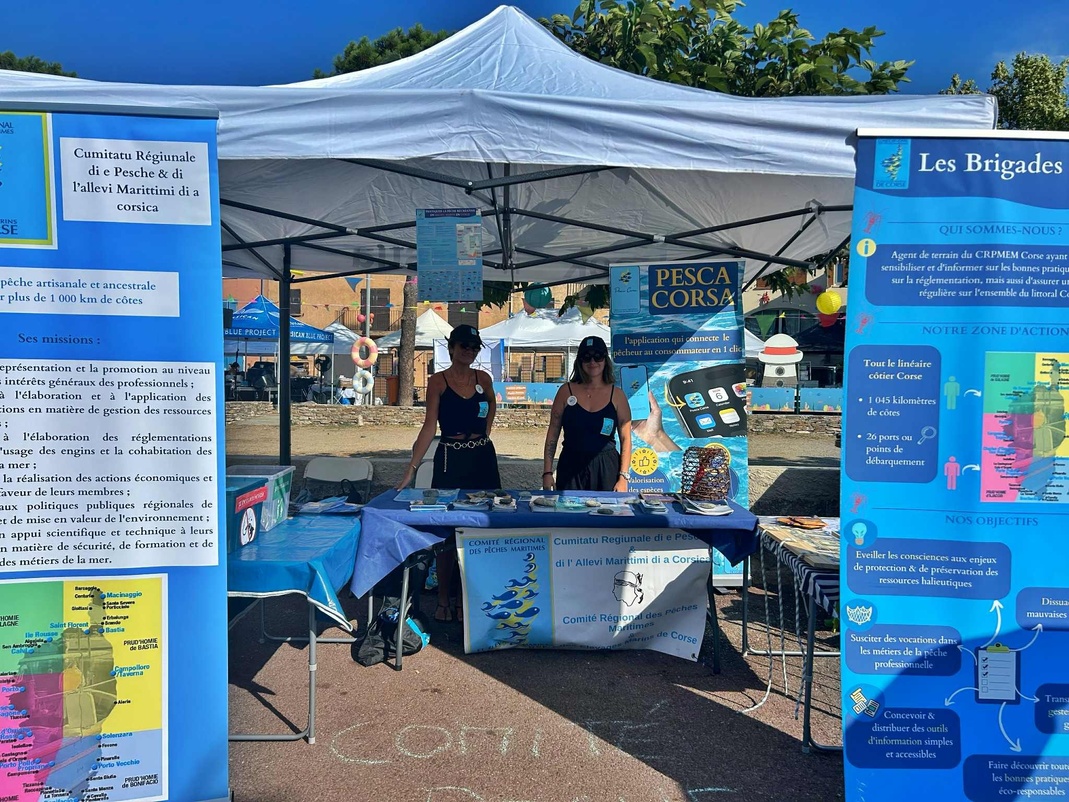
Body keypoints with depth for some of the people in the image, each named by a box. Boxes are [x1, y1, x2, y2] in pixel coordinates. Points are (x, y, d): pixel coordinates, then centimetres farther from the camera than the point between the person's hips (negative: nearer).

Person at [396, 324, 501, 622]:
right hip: (450, 460, -3)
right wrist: (412, 467, -20)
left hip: (482, 458, 4)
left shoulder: (483, 379, 6)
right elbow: (429, 426, -11)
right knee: (447, 532, 1)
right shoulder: (438, 381, -5)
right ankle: (444, 600, 15)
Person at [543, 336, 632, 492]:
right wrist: (547, 472, -1)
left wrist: (623, 477, -5)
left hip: (606, 470, 0)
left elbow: (626, 439, 2)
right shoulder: (566, 391, 3)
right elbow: (553, 434, 4)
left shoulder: (616, 395, 2)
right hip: (571, 469, 0)